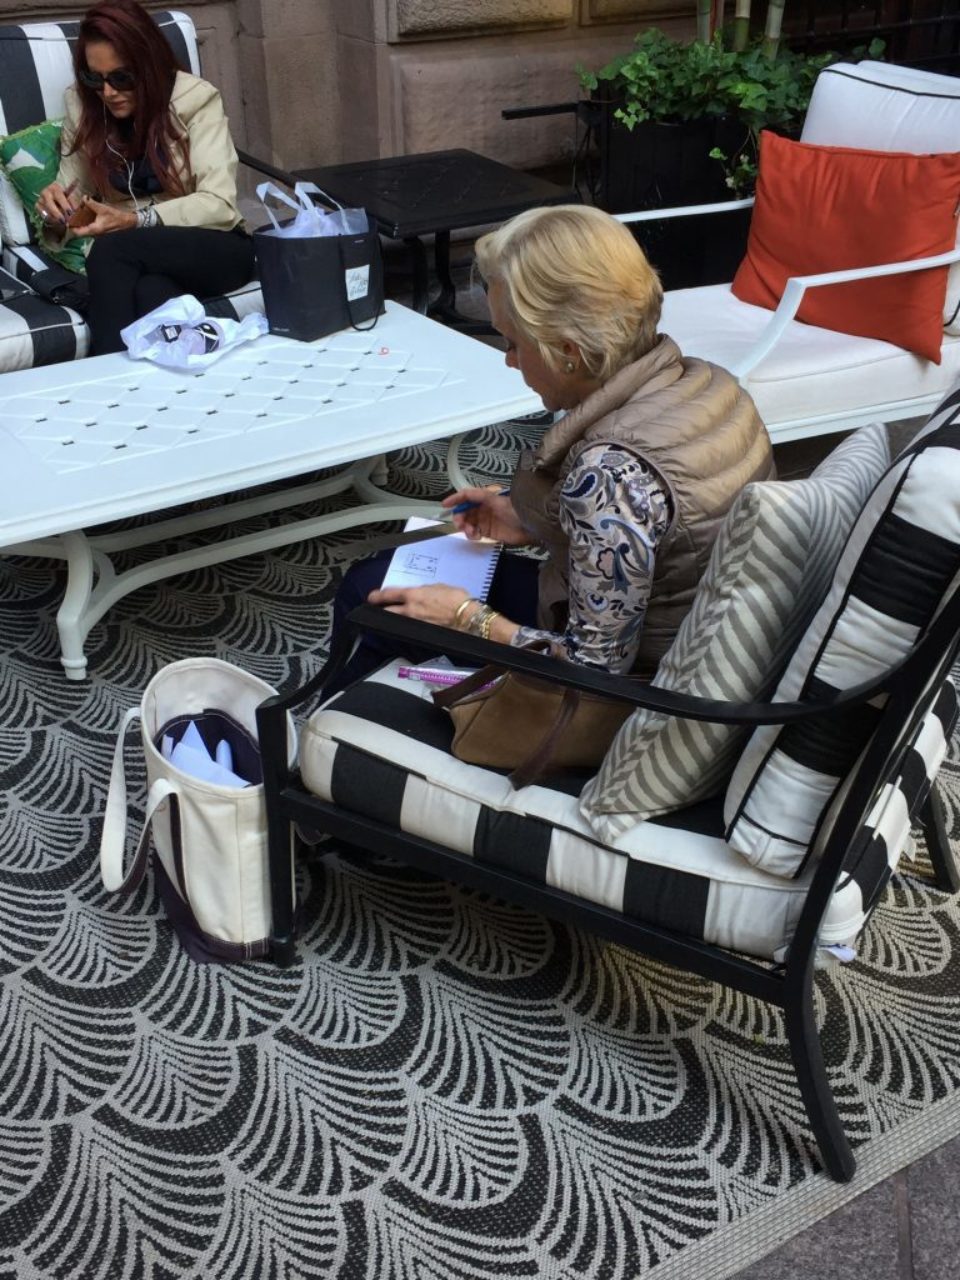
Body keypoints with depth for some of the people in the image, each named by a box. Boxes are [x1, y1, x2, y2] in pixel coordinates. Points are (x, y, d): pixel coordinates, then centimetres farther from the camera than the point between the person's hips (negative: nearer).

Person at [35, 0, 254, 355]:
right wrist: (57, 210, -14)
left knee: (111, 250, -33)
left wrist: (135, 221, -27)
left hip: (209, 249, -2)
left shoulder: (195, 100, -8)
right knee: (152, 293, -37)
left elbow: (219, 204, -16)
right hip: (138, 258, 2)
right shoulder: (83, 108, 5)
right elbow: (73, 191, 11)